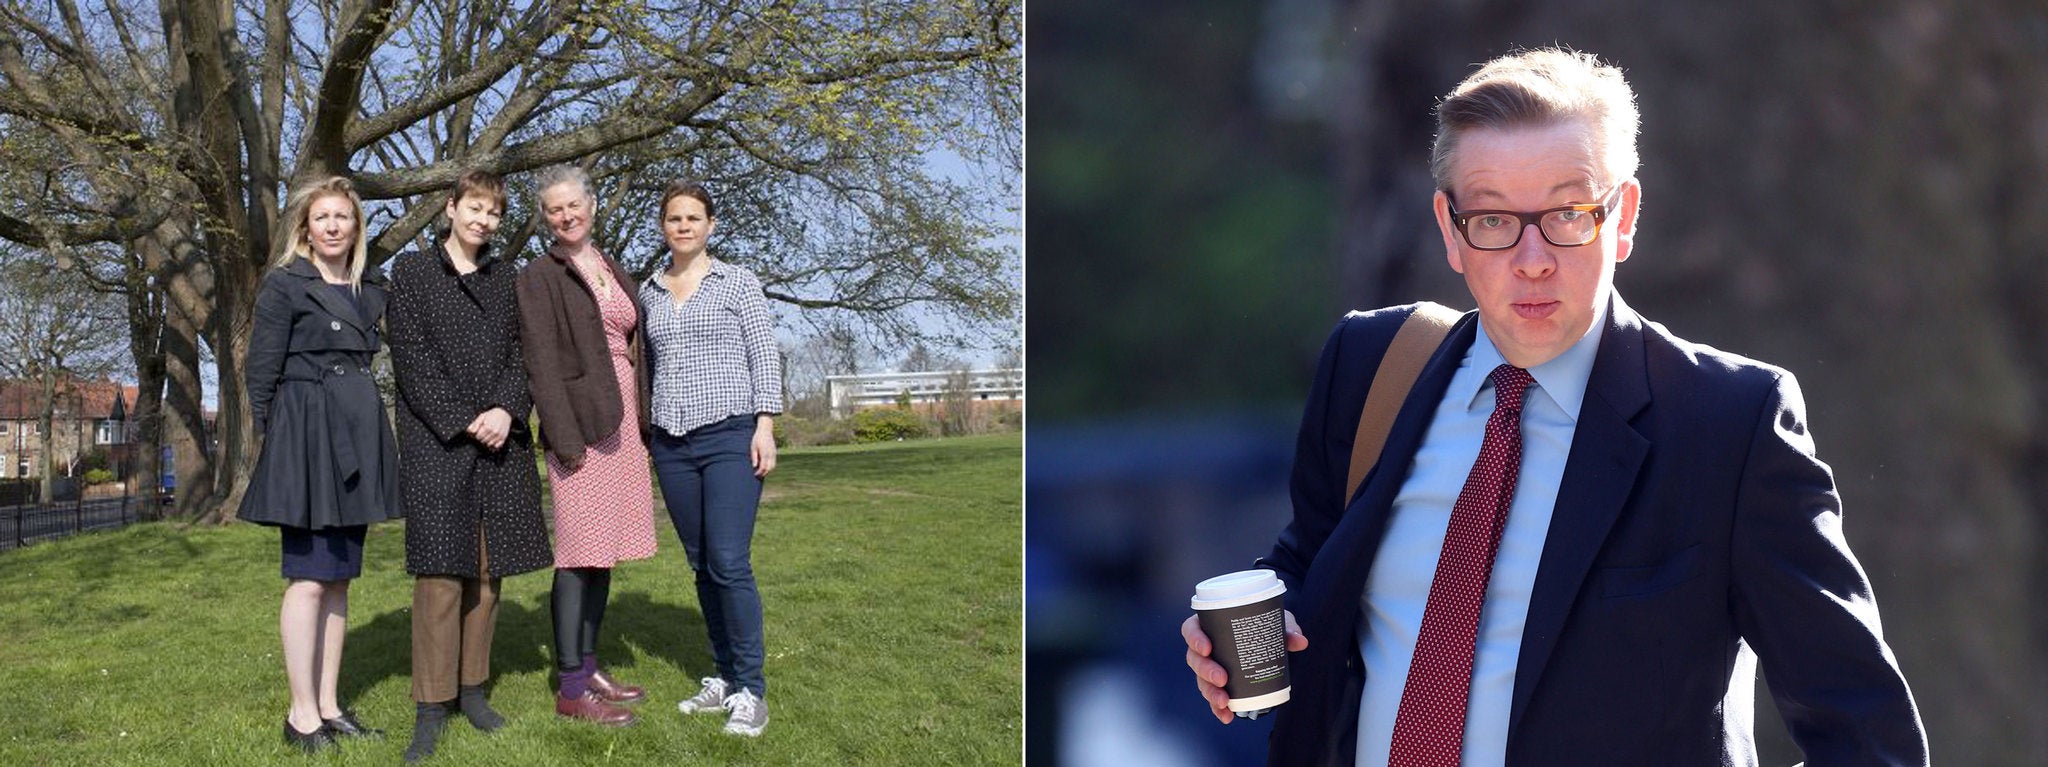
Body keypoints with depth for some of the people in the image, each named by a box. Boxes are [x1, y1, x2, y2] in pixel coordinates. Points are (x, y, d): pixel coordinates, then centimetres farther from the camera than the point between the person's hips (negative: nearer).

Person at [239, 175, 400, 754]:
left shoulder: (371, 290, 15)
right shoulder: (284, 284, -1)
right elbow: (261, 373, -4)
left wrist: (370, 442, 11)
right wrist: (272, 443, -8)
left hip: (358, 437, 6)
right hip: (305, 434, -6)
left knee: (339, 577, 9)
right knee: (309, 577, -6)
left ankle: (328, 706, 15)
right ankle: (302, 715, 1)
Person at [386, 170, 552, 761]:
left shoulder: (505, 278, 17)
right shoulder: (412, 271, 6)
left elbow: (520, 353, 9)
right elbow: (411, 358, -3)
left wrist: (506, 411, -9)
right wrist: (463, 422, -11)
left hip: (500, 438, 4)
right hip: (436, 440, -4)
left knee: (489, 567, 3)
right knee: (440, 568, -8)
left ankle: (472, 687, 12)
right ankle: (431, 706, -4)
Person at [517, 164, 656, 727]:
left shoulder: (613, 271, 18)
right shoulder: (540, 277, -2)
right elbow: (542, 362, -9)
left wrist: (645, 424, 13)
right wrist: (565, 437, -17)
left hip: (622, 422, 7)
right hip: (580, 422, -7)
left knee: (605, 551, 10)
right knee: (582, 553, -7)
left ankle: (588, 666, 19)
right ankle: (571, 688, -3)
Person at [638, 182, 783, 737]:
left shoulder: (738, 283, 3)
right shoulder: (648, 292, 13)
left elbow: (764, 356, -1)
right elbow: (647, 364, 19)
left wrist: (765, 426, -9)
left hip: (730, 436, -4)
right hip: (671, 444, 5)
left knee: (729, 563, -12)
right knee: (702, 565, 7)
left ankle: (750, 691, -5)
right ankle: (724, 677, 16)